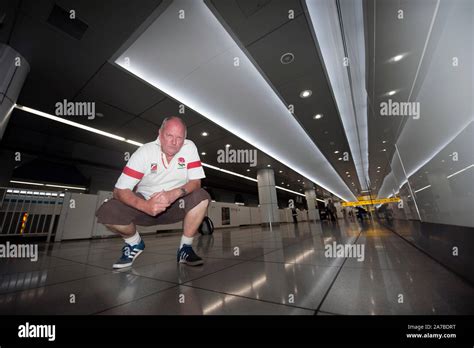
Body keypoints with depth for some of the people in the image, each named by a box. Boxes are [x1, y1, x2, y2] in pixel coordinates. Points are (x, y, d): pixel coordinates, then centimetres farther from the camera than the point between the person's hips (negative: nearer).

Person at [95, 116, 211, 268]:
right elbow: (120, 190, -18)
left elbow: (196, 182, -15)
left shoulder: (189, 147, -14)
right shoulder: (144, 152, -16)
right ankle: (134, 243, 11)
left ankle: (185, 247, -7)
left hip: (176, 204, 0)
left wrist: (175, 193, -34)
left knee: (202, 197, -27)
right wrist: (145, 206, -37)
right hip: (146, 202, 1)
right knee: (106, 212, -21)